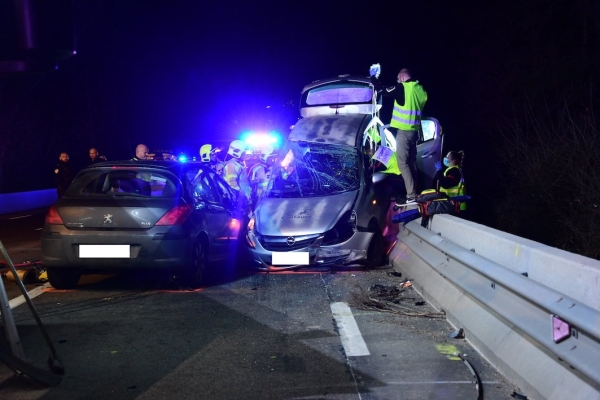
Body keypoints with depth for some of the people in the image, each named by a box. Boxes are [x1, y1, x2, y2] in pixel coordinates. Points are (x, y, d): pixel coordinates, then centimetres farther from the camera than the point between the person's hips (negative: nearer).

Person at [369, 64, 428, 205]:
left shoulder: (402, 88, -12)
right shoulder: (420, 89, 10)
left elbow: (382, 90, -9)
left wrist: (373, 76, 4)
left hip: (404, 131, -8)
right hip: (414, 130, 8)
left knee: (403, 163, -8)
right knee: (411, 161, 14)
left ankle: (411, 195, -12)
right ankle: (414, 191, 19)